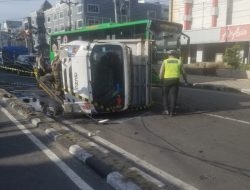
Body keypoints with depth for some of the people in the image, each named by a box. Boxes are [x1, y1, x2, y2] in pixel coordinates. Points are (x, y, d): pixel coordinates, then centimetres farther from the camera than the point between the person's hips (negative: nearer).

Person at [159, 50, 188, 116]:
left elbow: (161, 72, -4)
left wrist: (161, 80, 7)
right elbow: (183, 72, 11)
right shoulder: (179, 61, 9)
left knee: (165, 95, 13)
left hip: (166, 80, -1)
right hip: (175, 80, 1)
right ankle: (172, 111, 1)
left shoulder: (165, 61, 5)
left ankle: (166, 110, 5)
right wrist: (186, 80, 23)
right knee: (173, 95, 3)